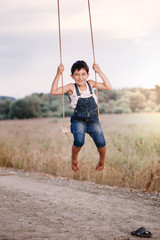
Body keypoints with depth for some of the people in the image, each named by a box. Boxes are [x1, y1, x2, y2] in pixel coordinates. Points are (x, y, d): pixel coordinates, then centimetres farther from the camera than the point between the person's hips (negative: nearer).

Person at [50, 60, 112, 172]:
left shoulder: (91, 84, 5)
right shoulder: (72, 87, -1)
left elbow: (108, 87, -1)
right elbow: (54, 91, -11)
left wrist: (99, 72, -7)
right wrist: (58, 74, -16)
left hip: (93, 120, 1)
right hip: (78, 120, -1)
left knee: (100, 141, -21)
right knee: (79, 140, -29)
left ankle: (102, 161, 12)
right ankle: (74, 161, 3)